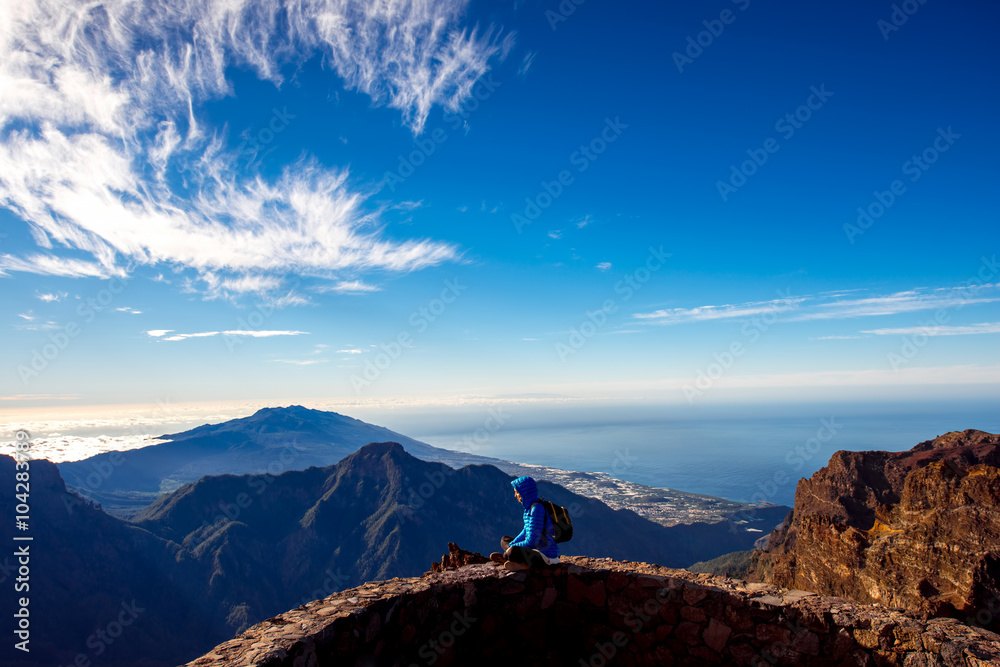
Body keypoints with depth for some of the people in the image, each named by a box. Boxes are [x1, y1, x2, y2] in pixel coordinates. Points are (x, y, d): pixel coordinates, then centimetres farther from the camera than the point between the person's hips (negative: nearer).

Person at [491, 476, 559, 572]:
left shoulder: (537, 509, -22)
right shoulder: (529, 507, 8)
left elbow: (531, 542, -23)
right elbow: (526, 532, 16)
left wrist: (510, 548, -10)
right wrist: (511, 545, 2)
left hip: (546, 556, -10)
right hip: (538, 549, 10)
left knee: (513, 552, -35)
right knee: (505, 540, 20)